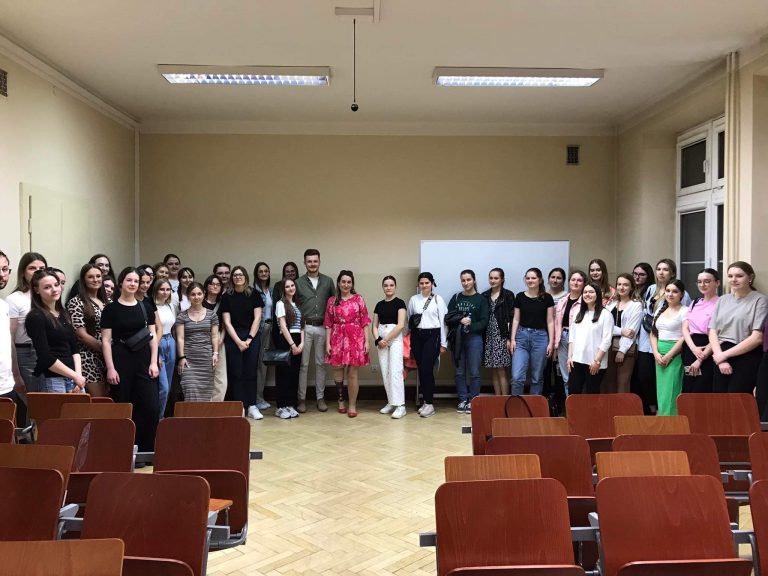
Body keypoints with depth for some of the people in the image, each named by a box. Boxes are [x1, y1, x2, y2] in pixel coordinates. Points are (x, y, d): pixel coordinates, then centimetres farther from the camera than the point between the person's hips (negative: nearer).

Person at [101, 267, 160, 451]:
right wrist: (110, 368, -10)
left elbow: (152, 336, 9)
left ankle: (146, 450, 10)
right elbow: (106, 340, -3)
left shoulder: (145, 306, 9)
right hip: (121, 361, -3)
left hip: (144, 360, 3)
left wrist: (154, 362, 0)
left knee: (152, 408, -3)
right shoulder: (111, 308, 0)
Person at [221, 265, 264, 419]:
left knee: (251, 372, 0)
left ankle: (252, 406, 6)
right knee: (236, 373, 0)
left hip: (252, 337, 0)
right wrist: (239, 341, -8)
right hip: (233, 338, 0)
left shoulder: (254, 294, 2)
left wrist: (249, 339, -7)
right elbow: (227, 322, -1)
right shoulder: (227, 297, 1)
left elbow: (257, 318, 0)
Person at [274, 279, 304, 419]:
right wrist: (292, 344, -15)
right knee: (284, 373, -4)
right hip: (285, 341, -6)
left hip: (297, 341, 6)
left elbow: (301, 326, 12)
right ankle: (281, 407, 1)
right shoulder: (281, 304, -2)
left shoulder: (297, 305, 16)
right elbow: (283, 326, -10)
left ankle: (291, 405, 12)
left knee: (294, 373, 6)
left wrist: (301, 343, -3)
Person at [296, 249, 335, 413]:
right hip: (304, 327, -1)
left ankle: (320, 398, 16)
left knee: (321, 363, 7)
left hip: (322, 327, 1)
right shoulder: (298, 282, 3)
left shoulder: (328, 281, 7)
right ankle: (302, 398, 10)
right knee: (303, 364, 2)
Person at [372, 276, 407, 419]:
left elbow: (401, 325, -11)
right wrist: (378, 339, -6)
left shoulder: (399, 303, -3)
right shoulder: (379, 304, 12)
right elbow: (374, 326, 11)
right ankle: (391, 402, 14)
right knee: (385, 373, 5)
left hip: (395, 339, -5)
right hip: (382, 340, 5)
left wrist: (386, 339, -11)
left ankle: (400, 405, -10)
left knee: (395, 371, -11)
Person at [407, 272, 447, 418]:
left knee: (427, 369, -10)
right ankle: (425, 401, 18)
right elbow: (409, 320, 11)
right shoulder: (413, 299, 8)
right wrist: (409, 340, 8)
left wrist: (443, 343, -2)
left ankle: (429, 404, -1)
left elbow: (443, 321, 0)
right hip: (417, 336, 3)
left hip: (432, 335, -3)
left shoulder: (438, 299, 0)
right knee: (421, 369, 6)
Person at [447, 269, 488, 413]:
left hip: (474, 338, -3)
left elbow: (484, 322, -3)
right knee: (460, 372, 6)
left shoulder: (481, 299, 2)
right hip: (457, 339, 3)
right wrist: (460, 320, -14)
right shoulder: (456, 298, 11)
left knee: (474, 372, 0)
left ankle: (472, 400, 10)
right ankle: (463, 400, 15)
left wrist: (470, 326, -16)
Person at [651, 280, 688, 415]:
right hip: (659, 355, 6)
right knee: (661, 392, 9)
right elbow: (653, 334, 12)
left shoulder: (685, 311, -6)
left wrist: (668, 356, -14)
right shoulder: (661, 311, 13)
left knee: (671, 393, -6)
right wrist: (656, 353, -4)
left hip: (675, 355, -6)